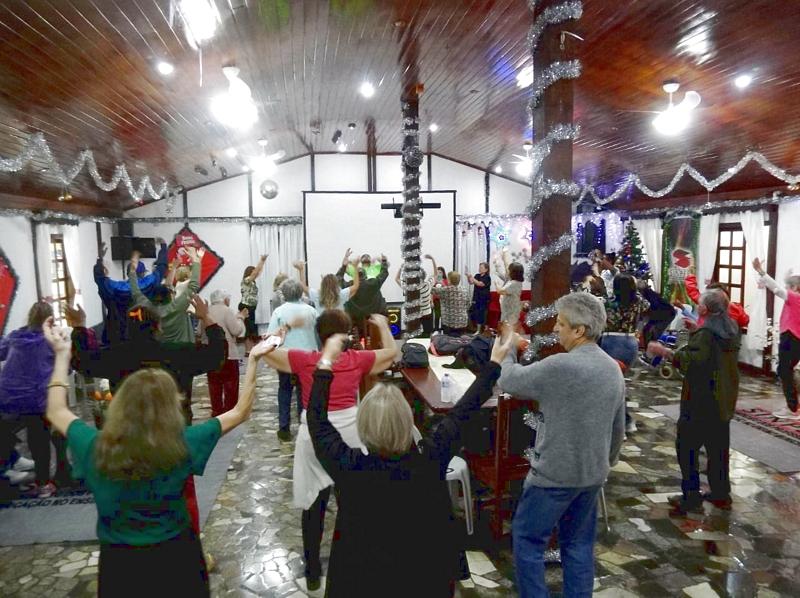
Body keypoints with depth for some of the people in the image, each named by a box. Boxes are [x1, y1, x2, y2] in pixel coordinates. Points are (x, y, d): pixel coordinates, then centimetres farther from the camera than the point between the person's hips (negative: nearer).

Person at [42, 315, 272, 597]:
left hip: (119, 563, 2)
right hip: (175, 558, -1)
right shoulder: (182, 444, -25)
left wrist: (62, 354, 4)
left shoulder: (95, 447, -19)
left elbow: (56, 412, 1)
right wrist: (253, 360, -11)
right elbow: (240, 412, -13)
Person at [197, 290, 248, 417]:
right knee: (230, 385, 4)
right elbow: (237, 331, -13)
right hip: (228, 354, -6)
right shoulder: (227, 311, -11)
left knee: (214, 384, 12)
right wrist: (240, 318, 1)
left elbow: (199, 332, 15)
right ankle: (230, 410, 6)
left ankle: (216, 410, 16)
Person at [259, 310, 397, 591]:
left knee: (313, 503, 13)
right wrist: (383, 324, 31)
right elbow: (392, 351, 17)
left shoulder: (304, 360, -3)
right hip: (350, 432, 1)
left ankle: (313, 571, 24)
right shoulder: (358, 359, 1)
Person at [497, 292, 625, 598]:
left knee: (527, 539, 8)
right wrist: (606, 463, 26)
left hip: (556, 474, -8)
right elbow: (618, 428, 13)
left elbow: (508, 381, -12)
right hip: (592, 474, 8)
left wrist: (507, 349, 6)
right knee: (579, 542, 19)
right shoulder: (613, 369, 3)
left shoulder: (559, 366, -24)